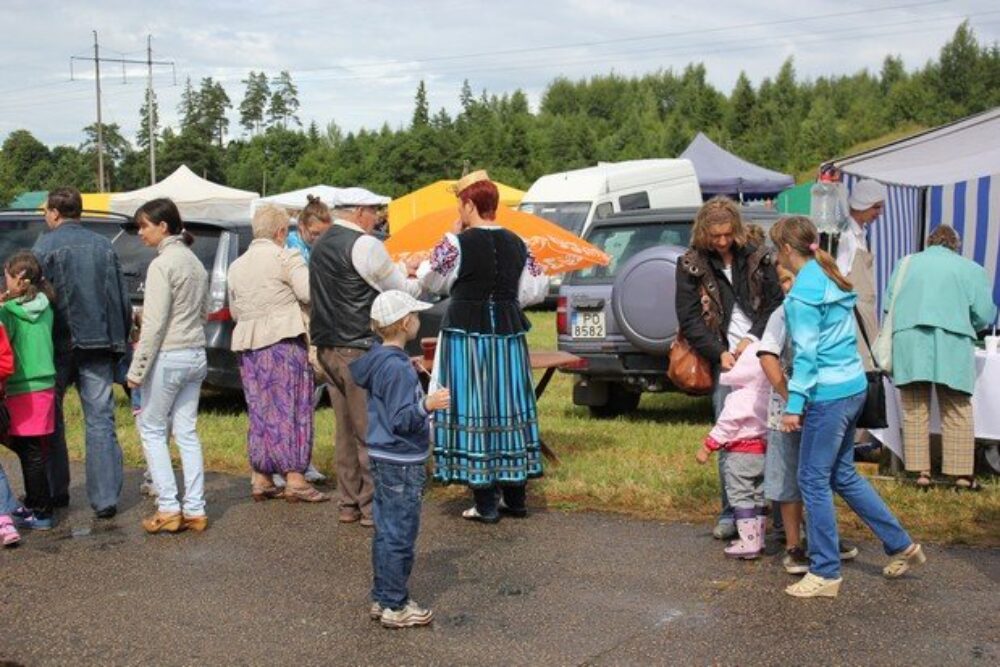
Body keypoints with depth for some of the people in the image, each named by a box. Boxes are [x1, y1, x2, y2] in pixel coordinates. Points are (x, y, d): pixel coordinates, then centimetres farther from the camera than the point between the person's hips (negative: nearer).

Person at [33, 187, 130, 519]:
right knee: (100, 420, 4)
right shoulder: (103, 246, 8)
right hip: (100, 342, 3)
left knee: (50, 417, 14)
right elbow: (122, 298, 10)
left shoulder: (46, 245, -4)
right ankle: (105, 498, -1)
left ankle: (55, 491, 20)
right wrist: (121, 340, 17)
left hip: (61, 342, -3)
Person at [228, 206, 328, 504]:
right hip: (284, 341, -6)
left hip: (248, 344, 6)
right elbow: (309, 294, -13)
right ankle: (295, 478, -3)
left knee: (260, 411, 11)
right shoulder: (285, 257, -5)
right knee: (291, 407, -2)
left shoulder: (237, 266, 17)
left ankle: (260, 478, 13)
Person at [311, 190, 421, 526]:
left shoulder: (321, 244, 15)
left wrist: (403, 268, 21)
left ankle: (348, 503, 18)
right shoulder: (364, 245, -12)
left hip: (328, 347, 9)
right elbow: (401, 291, -4)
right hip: (358, 348, -9)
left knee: (346, 429, 13)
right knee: (372, 429, -3)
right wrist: (419, 279, 14)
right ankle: (373, 506, 1)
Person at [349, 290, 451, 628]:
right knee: (401, 535, -1)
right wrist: (427, 405, -34)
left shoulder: (379, 359, 8)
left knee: (386, 532, 16)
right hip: (401, 464, -10)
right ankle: (395, 607, 7)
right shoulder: (398, 368, -21)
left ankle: (382, 599, 25)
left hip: (383, 460, 10)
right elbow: (400, 420, -23)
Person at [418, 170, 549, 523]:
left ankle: (485, 504, 3)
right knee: (508, 406, 13)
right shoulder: (517, 244, 4)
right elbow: (534, 291, 6)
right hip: (508, 333, 5)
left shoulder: (455, 244, -11)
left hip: (466, 333, -5)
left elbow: (431, 280, 2)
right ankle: (515, 497, 21)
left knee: (472, 410, 1)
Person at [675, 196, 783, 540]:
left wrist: (753, 337, -6)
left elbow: (775, 303, 8)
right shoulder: (691, 265, 5)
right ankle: (731, 513, 8)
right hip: (723, 361, -1)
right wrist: (719, 353, -8)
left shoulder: (756, 258, 9)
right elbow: (689, 319, 1)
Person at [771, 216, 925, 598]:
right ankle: (902, 545, 25)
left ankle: (825, 574, 7)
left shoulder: (804, 289, -15)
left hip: (829, 393, -9)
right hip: (853, 385, 9)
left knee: (813, 481, 0)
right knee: (843, 475, 19)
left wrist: (794, 404, -17)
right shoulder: (830, 279, 13)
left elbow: (806, 352, -18)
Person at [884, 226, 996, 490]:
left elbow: (888, 305, 16)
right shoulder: (971, 269, 11)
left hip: (909, 342, 2)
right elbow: (984, 314, 5)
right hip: (952, 342, -2)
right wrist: (972, 326, 26)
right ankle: (961, 473, 3)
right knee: (957, 411, 3)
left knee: (914, 410, 4)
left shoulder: (906, 264, 18)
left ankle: (921, 471, 2)